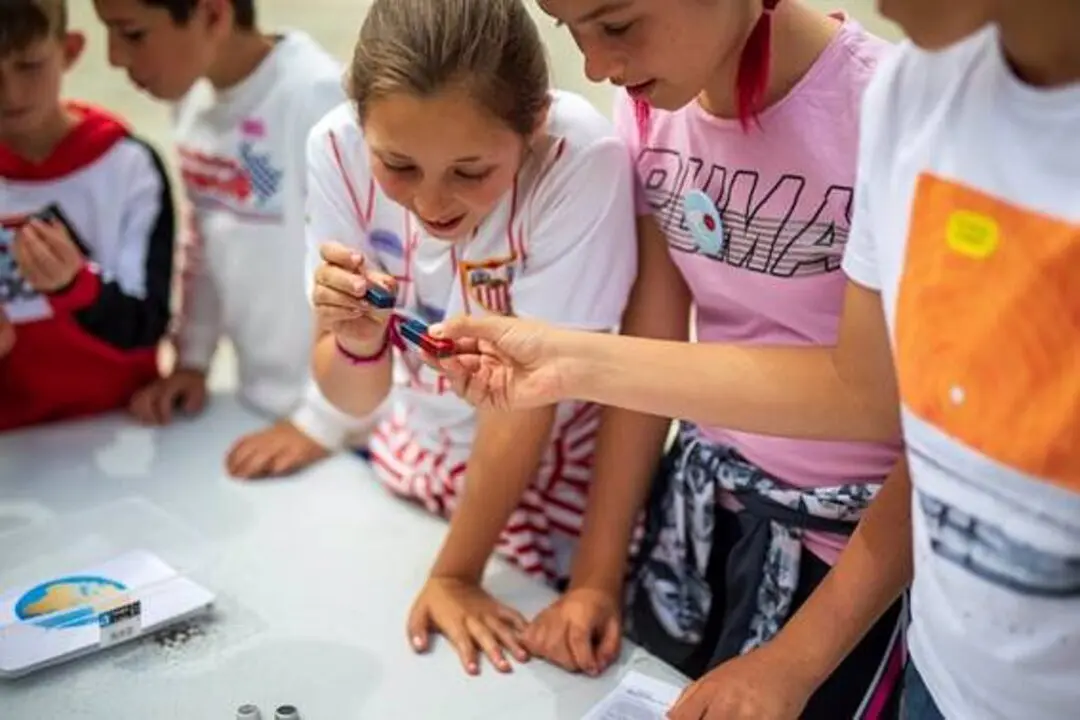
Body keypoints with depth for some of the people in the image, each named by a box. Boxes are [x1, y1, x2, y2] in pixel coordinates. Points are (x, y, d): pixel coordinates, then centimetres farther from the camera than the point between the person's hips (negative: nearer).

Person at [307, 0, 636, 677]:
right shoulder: (338, 147, -22)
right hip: (417, 454, 4)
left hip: (548, 471, -3)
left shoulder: (582, 159, -33)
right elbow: (358, 400, -16)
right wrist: (356, 338, -38)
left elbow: (524, 391, -24)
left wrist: (457, 573, -15)